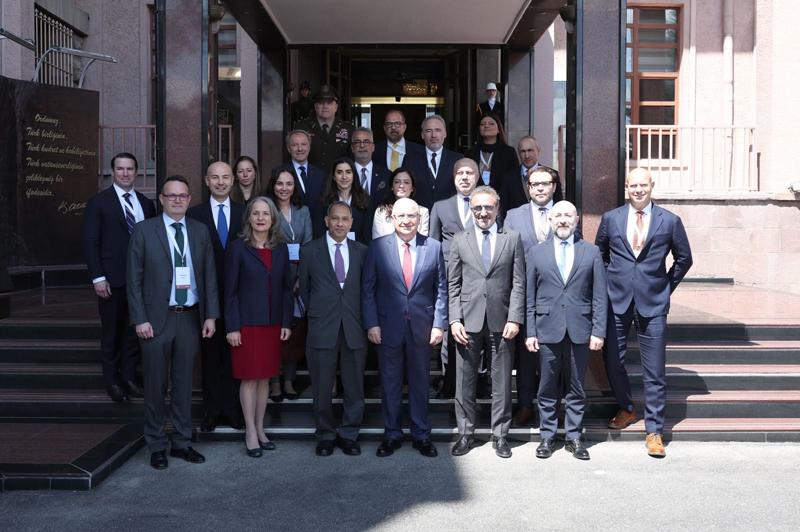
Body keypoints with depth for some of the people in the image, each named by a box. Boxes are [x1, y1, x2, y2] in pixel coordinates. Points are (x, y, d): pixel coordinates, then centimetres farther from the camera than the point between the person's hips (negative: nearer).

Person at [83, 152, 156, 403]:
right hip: (112, 279, -3)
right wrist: (98, 278, -13)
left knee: (134, 330, 10)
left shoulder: (146, 204, 10)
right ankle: (112, 380, 19)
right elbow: (90, 242, -6)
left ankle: (129, 377, 21)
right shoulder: (98, 202, -2)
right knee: (112, 332, 7)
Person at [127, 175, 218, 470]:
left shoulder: (200, 231, 7)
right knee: (156, 385, 6)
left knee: (184, 383, 11)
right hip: (157, 318, -3)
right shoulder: (144, 230, -1)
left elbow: (210, 276, 7)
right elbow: (134, 279, -3)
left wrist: (210, 315, 1)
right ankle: (157, 445, 20)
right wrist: (140, 319, -9)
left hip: (190, 318, 3)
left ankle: (182, 442, 23)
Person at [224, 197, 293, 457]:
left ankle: (260, 429, 20)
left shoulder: (281, 249, 7)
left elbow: (286, 288, 9)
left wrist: (286, 323, 3)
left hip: (272, 323, 4)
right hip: (247, 323, -3)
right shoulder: (238, 248, -4)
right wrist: (232, 327, -10)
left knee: (264, 377, 9)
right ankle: (250, 432, 11)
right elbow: (230, 290, -5)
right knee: (249, 378, 1)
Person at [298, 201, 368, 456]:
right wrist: (317, 313, 11)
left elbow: (366, 289, 12)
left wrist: (365, 320, 7)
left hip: (354, 329, 1)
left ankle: (348, 434, 20)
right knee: (322, 388, 6)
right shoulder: (310, 250, 3)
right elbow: (304, 289, 11)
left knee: (354, 387, 6)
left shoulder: (361, 251, 7)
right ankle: (326, 435, 21)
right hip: (322, 329, -1)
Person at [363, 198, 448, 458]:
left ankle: (421, 435, 24)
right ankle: (391, 434, 24)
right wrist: (371, 324, -6)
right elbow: (368, 289, 0)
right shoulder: (378, 247, -2)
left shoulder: (434, 247, 1)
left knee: (420, 382, 11)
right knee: (390, 383, 10)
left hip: (422, 327, 1)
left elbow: (441, 289, 2)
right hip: (388, 327, 0)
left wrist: (439, 324, -4)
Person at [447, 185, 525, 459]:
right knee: (464, 381, 6)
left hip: (501, 321, 0)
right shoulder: (460, 240, 7)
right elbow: (453, 284, 5)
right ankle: (465, 434, 19)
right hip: (469, 321, 1)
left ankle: (500, 435, 20)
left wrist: (514, 318, -6)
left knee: (502, 382, 7)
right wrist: (454, 319, -4)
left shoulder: (512, 238, 6)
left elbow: (519, 283, 2)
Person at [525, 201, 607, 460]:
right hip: (547, 329, 0)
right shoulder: (536, 253, 5)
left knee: (577, 388, 9)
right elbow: (529, 297, 4)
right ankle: (547, 436, 20)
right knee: (548, 388, 7)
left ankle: (574, 436, 21)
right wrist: (530, 332, -2)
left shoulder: (591, 252, 6)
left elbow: (600, 296, 3)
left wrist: (598, 331, -3)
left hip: (580, 330, 0)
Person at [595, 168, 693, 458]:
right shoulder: (610, 219, 4)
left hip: (653, 303, -2)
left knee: (654, 371, 0)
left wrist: (667, 287, 7)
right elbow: (599, 255, 16)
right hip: (616, 301, 2)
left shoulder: (669, 221, 1)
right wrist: (606, 285, 10)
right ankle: (626, 409, 33)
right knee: (612, 361, 9)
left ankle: (654, 431, 10)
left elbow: (684, 259, 11)